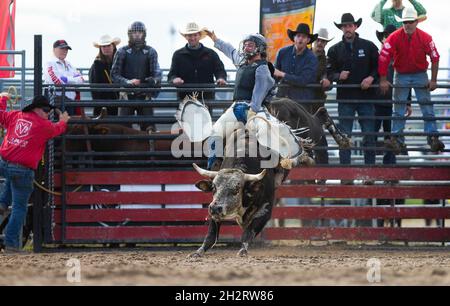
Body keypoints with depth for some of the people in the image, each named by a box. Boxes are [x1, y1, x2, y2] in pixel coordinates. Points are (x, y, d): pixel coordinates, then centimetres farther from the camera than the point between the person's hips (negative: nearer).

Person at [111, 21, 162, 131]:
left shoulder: (150, 52, 7)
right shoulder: (122, 52, 4)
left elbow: (157, 72, -1)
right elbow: (114, 74, 0)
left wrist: (154, 80, -26)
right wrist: (128, 82, -19)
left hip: (145, 96, 1)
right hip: (127, 96, -1)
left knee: (148, 125, 0)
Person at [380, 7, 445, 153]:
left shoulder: (425, 38, -13)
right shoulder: (395, 38, -16)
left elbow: (435, 58, -5)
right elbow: (383, 58, -15)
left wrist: (433, 80, -6)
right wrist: (383, 80, -17)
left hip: (420, 75, 0)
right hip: (401, 76, 0)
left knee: (427, 108, -2)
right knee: (399, 109, 1)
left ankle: (433, 138, -1)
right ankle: (396, 139, 3)